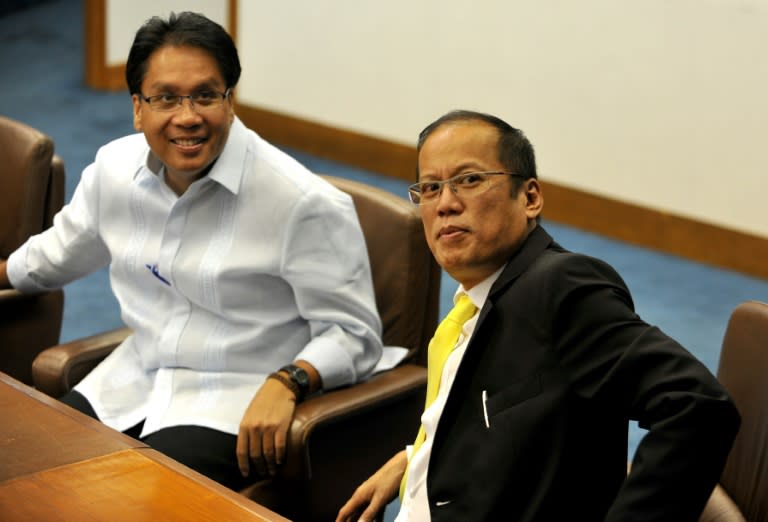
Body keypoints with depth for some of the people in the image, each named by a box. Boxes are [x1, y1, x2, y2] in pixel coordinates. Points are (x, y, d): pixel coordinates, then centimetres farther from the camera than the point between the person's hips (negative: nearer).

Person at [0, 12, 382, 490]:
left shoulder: (304, 203, -17)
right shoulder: (115, 167, 2)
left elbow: (353, 333, -12)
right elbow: (63, 252, 25)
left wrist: (286, 384, -28)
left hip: (237, 409, -6)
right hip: (133, 381, 7)